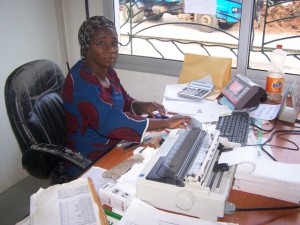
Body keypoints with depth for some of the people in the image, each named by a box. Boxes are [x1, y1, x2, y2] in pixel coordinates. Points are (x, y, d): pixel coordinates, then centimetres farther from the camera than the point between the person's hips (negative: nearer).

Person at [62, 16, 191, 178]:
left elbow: (124, 101, 16)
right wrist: (166, 123, -32)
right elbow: (110, 121, -35)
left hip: (113, 149, 8)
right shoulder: (81, 80, -24)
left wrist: (142, 106, -8)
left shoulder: (108, 72, 4)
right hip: (89, 163, -8)